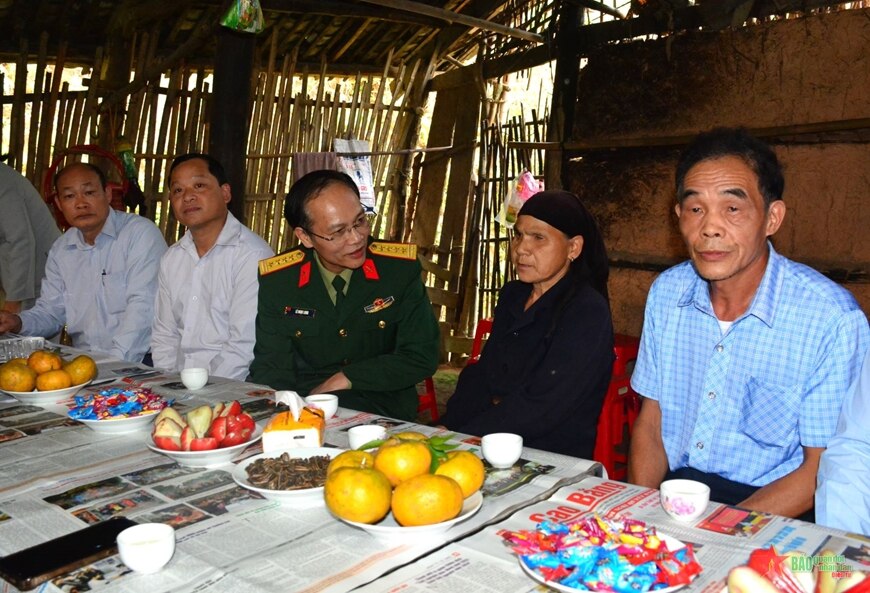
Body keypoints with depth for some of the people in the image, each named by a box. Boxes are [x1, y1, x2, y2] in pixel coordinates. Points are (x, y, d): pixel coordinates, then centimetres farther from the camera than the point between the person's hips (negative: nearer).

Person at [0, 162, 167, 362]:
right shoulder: (60, 250, 13)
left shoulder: (141, 234, -9)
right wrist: (18, 323, -1)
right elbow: (51, 311, 19)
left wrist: (115, 361, -24)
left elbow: (143, 306, -17)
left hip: (138, 362, -5)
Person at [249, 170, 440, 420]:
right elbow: (271, 368, 0)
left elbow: (422, 358, -5)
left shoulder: (401, 267, -9)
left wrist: (346, 379, -12)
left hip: (383, 409, -3)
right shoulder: (276, 280, -4)